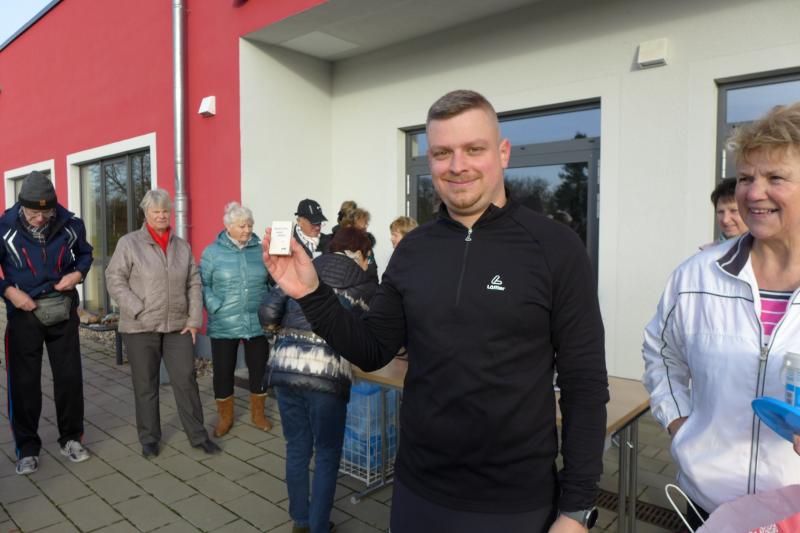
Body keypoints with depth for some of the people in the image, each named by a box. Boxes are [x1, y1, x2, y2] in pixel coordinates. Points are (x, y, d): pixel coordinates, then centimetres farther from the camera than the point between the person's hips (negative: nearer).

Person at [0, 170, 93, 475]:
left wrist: (78, 273, -8)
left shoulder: (70, 225, -6)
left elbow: (85, 253, 11)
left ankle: (71, 438, 25)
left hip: (63, 312, 2)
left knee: (70, 378, 8)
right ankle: (27, 448, 21)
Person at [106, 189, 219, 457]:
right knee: (145, 385, 9)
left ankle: (198, 435, 17)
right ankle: (149, 438, 24)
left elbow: (194, 284, 9)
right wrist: (140, 312, -14)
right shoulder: (129, 243, 0)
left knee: (186, 380, 4)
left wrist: (194, 320, 2)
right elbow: (115, 280, -5)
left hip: (178, 327, 3)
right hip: (141, 328, -2)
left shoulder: (182, 246, 10)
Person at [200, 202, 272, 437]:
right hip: (224, 326, -1)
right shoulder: (212, 252, -1)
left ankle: (258, 414, 30)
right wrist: (215, 307, -14)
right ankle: (225, 417, 28)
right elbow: (203, 284, -2)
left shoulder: (260, 250, 3)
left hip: (257, 323, 2)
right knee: (223, 372, 8)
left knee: (259, 369, 9)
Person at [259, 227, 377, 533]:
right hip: (327, 374, -4)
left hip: (285, 368, 4)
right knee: (327, 455, 15)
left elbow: (268, 315, 4)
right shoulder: (366, 286, 5)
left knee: (297, 448, 20)